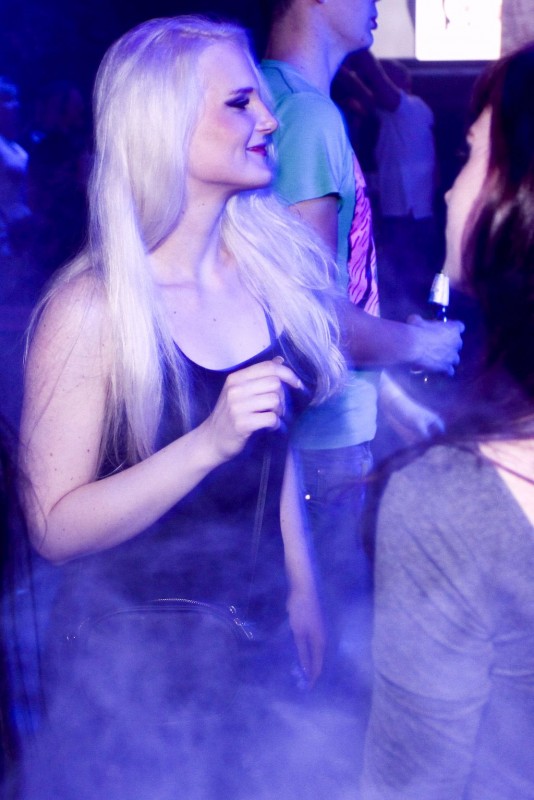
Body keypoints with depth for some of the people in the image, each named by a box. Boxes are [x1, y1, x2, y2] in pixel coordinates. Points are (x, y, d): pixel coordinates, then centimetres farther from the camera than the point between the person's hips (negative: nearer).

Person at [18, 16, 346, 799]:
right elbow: (55, 528, -20)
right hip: (133, 656, -5)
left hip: (257, 626, 5)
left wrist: (300, 588, 12)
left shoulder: (265, 270, -4)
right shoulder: (92, 309, -21)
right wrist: (209, 444, -32)